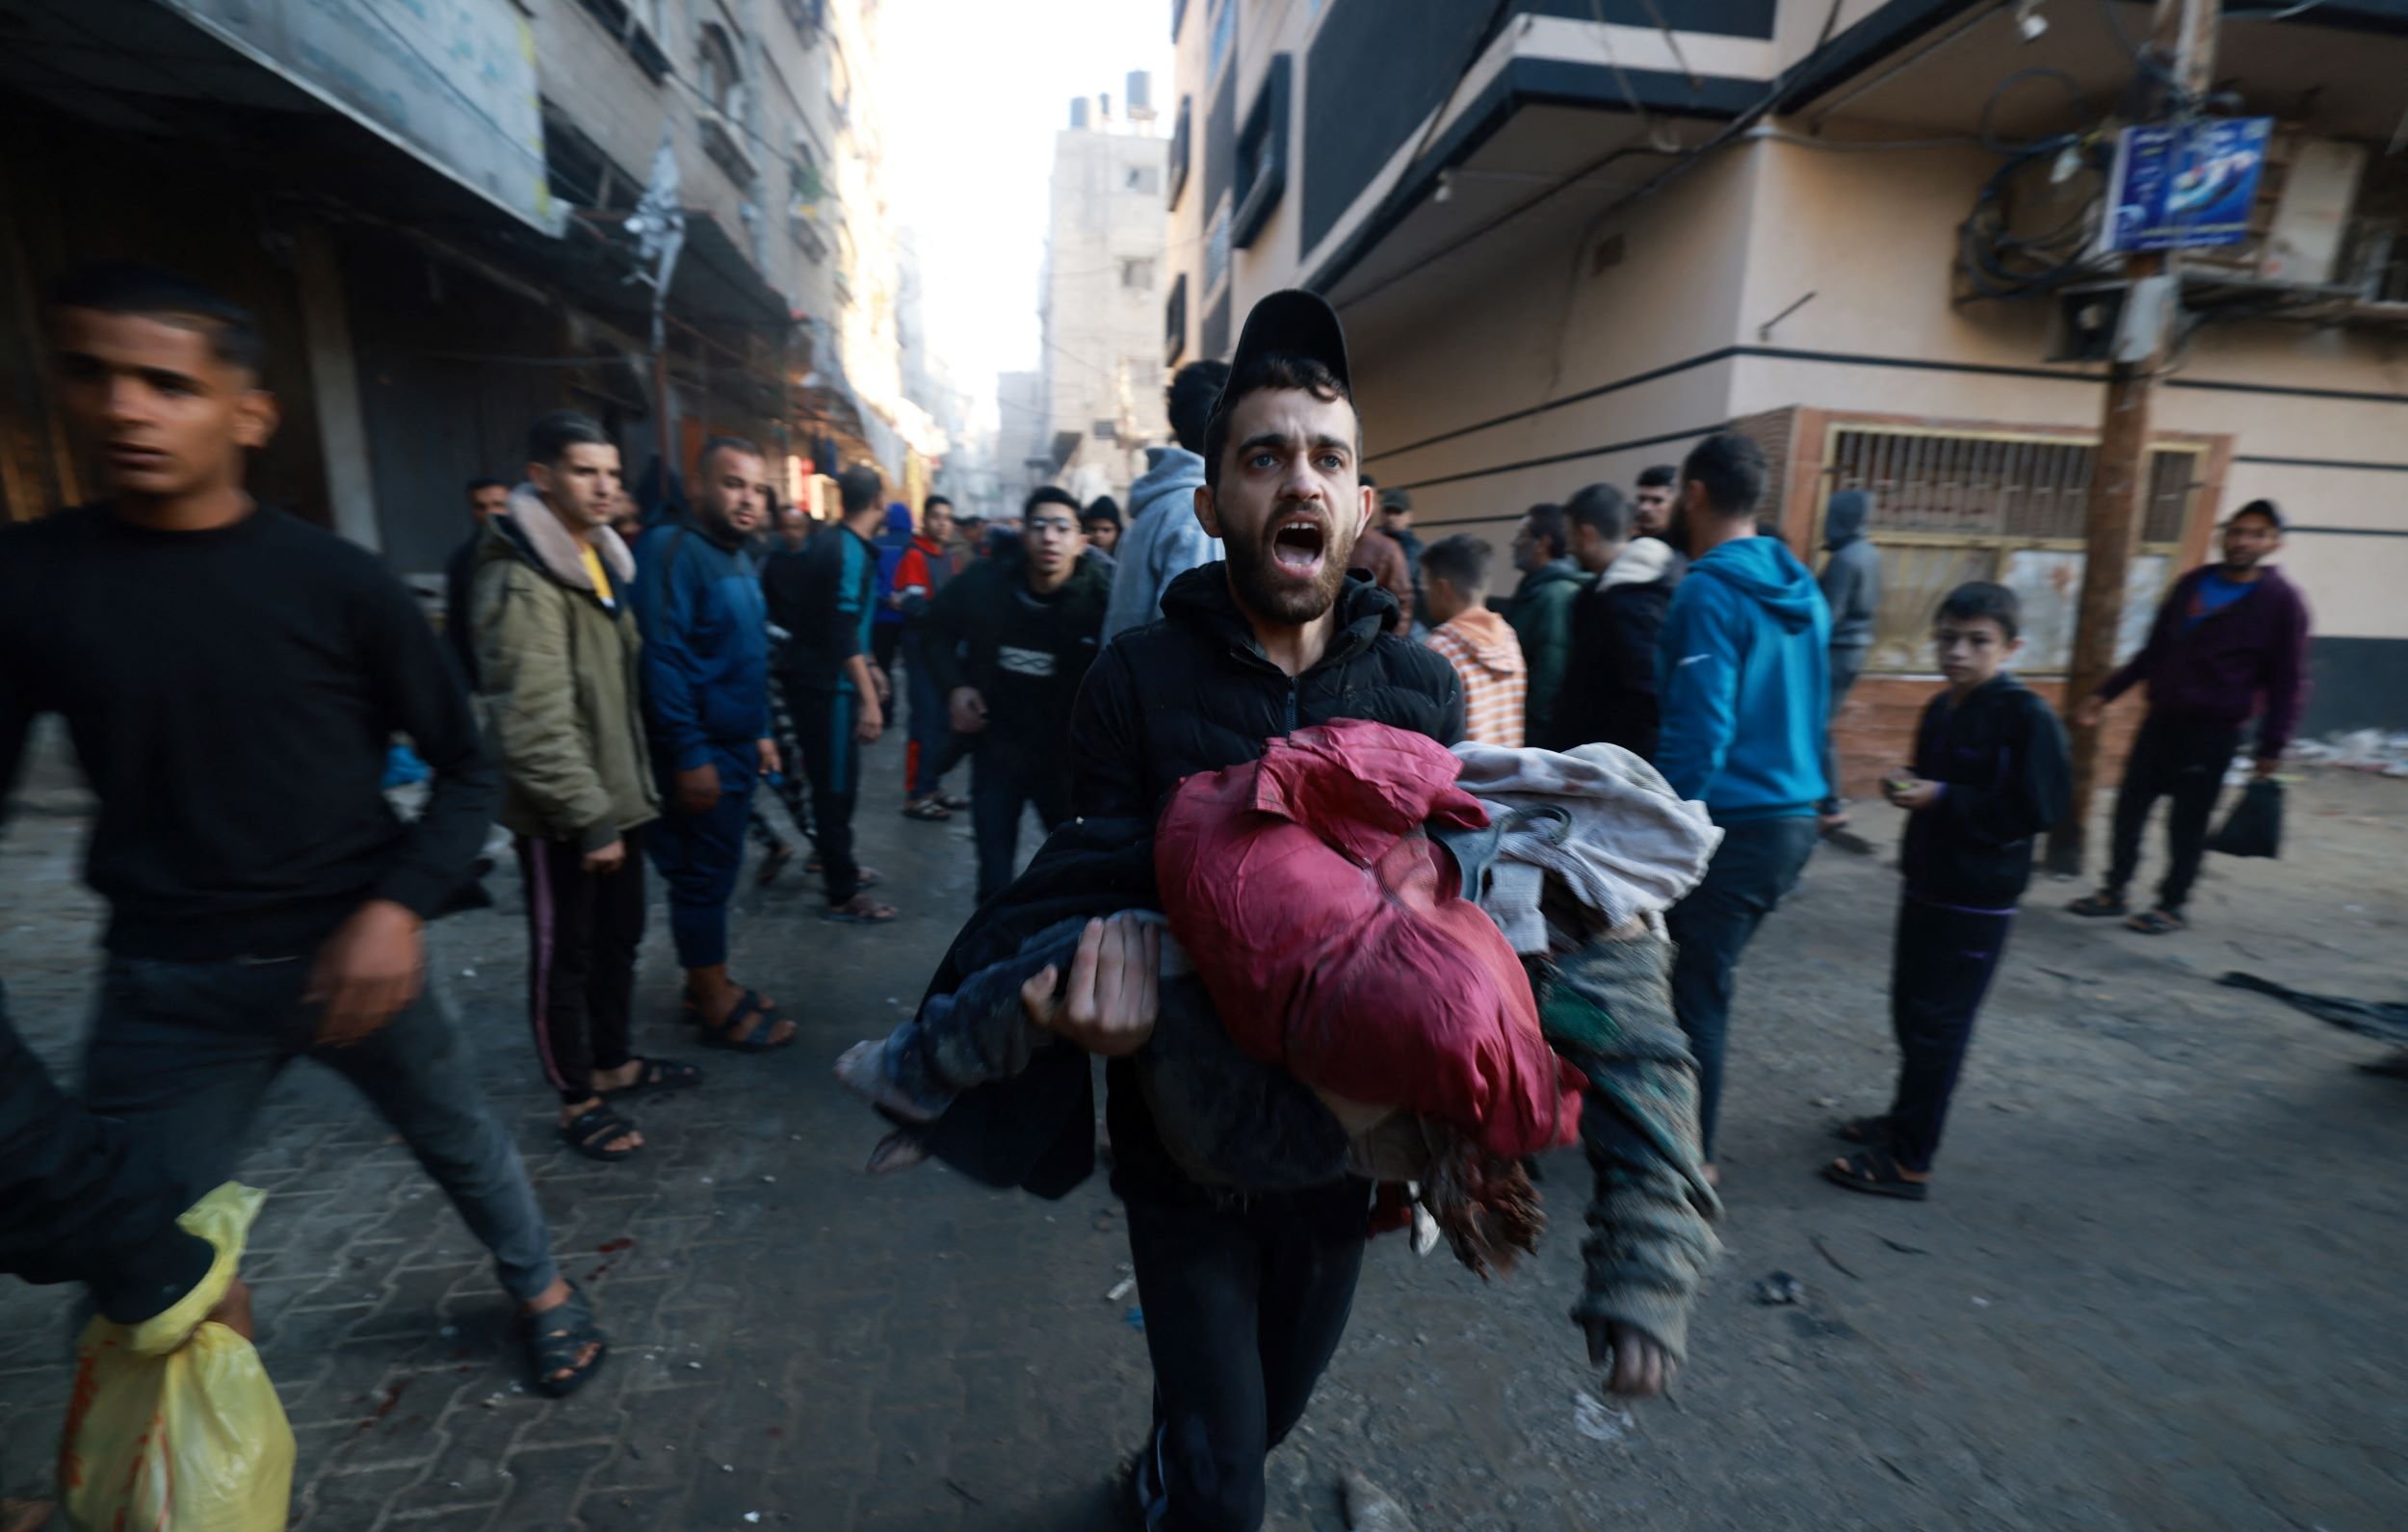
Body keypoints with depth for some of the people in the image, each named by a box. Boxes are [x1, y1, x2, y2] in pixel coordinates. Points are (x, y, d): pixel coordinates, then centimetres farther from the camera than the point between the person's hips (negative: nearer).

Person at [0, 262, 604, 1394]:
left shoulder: (338, 582, -8)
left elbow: (463, 770, -4)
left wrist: (399, 907, -18)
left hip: (352, 957, -1)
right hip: (167, 984, 2)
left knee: (460, 1143, 17)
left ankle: (540, 1287, 44)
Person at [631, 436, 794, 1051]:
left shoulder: (740, 556, 13)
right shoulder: (671, 548, -17)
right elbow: (661, 660, -23)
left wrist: (761, 731, 17)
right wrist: (689, 755, -24)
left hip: (736, 746, 9)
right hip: (699, 753, -9)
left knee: (717, 872, 17)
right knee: (703, 877, 2)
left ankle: (709, 984, 31)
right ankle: (716, 1004, 15)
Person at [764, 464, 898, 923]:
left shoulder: (830, 542, 11)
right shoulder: (850, 551, -17)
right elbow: (844, 632, -24)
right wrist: (868, 698, -25)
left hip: (818, 678, 9)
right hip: (828, 685, -9)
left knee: (834, 782, 20)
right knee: (836, 786, -3)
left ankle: (838, 865, 35)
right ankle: (843, 895, 6)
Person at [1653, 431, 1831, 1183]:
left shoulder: (1710, 592, -16)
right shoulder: (1801, 592, 10)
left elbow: (1698, 729, -21)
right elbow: (1813, 711, 17)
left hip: (1732, 823, -8)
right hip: (1793, 818, 8)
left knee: (1698, 989, 4)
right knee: (1706, 973, 21)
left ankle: (1689, 1154, 18)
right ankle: (1687, 1115, 37)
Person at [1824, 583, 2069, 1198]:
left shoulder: (2026, 715, -16)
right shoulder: (1940, 710, 8)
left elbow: (2037, 808, -20)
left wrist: (1941, 797, -22)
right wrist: (1906, 787, 1)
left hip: (1977, 900, -8)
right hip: (1926, 884, 8)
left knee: (1935, 1024, -1)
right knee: (1911, 1011, 18)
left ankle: (1908, 1162, 10)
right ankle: (1905, 1120, 36)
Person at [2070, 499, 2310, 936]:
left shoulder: (2282, 601, -6)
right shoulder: (2193, 583, 7)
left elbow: (2288, 682, -6)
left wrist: (2272, 747, -10)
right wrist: (2107, 693, 9)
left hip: (2214, 732, -4)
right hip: (2161, 719, 5)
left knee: (2188, 822, 3)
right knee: (2130, 806, 7)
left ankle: (2172, 905, 17)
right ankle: (2114, 891, 19)